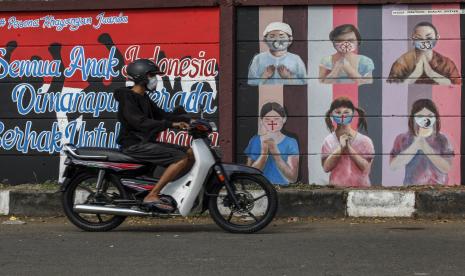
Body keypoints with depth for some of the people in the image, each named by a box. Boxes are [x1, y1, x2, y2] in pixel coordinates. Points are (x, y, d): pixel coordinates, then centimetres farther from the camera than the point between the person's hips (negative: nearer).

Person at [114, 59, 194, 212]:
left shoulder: (143, 98, 19)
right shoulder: (127, 98, -12)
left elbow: (160, 114, 20)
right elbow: (140, 122, -24)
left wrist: (184, 122, 5)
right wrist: (170, 124, -27)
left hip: (146, 142, 10)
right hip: (134, 145, -10)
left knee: (190, 154, 6)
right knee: (181, 158, -22)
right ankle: (152, 197, -25)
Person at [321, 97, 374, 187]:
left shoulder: (364, 140, -1)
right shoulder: (329, 140, 4)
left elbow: (366, 167, -8)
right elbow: (326, 167, -5)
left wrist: (349, 148, -15)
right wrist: (341, 148, -15)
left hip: (360, 187, -1)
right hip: (336, 188, 1)